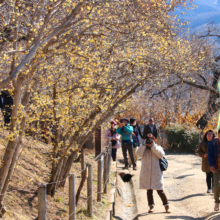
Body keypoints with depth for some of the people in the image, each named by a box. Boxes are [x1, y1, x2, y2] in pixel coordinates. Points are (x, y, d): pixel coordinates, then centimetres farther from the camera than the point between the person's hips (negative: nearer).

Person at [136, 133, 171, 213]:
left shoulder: (158, 148, 5)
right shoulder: (143, 149, 6)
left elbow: (161, 155, -16)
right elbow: (138, 153, -15)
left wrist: (153, 146, -19)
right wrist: (144, 144, -20)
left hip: (156, 174, -2)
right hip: (146, 174, 2)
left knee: (160, 191, 0)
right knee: (149, 190, 8)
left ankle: (166, 206, 13)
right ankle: (151, 206, 18)